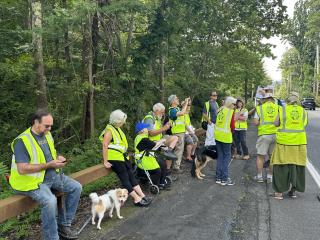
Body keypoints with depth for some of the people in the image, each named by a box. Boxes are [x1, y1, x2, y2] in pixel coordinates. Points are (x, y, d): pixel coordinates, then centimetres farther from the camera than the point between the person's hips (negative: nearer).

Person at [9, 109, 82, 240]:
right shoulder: (22, 141, -19)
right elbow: (22, 169, -25)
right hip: (33, 181, -8)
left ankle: (63, 225, 12)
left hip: (53, 175, 8)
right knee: (50, 200, -32)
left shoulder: (47, 134, 6)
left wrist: (58, 158, -3)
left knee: (76, 187, 0)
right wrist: (49, 165, -24)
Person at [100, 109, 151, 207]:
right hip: (114, 158, -9)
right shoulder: (109, 130, -14)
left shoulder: (117, 129, 15)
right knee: (125, 179, -5)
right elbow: (104, 146, -20)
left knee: (131, 176, 6)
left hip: (122, 157, 9)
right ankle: (136, 199, -1)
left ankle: (142, 196, 8)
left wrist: (125, 154, 22)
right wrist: (105, 162, -21)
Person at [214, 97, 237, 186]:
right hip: (226, 136, -7)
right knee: (227, 156, 2)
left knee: (220, 156, 14)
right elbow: (232, 126, -11)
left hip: (217, 135, 7)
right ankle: (224, 179, 4)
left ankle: (218, 177, 19)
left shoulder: (220, 110, 10)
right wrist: (232, 130, 11)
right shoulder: (231, 112, -8)